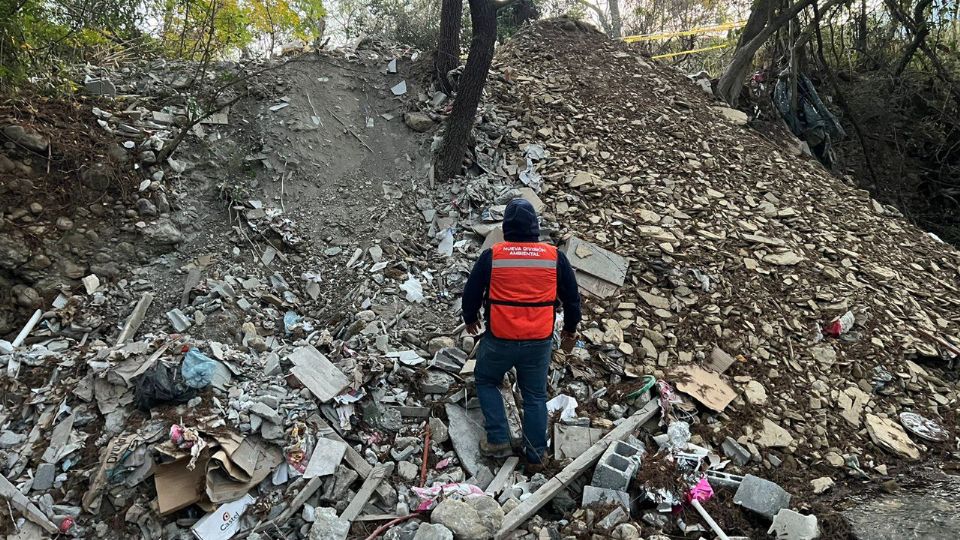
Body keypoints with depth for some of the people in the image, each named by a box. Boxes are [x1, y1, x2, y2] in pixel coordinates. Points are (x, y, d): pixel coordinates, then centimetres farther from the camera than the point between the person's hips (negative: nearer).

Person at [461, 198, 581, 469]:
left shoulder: (491, 256, -8)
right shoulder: (554, 256, -3)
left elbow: (471, 293, 2)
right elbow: (572, 298, 6)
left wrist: (470, 319, 22)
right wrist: (570, 330, 22)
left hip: (499, 339, -1)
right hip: (540, 342, 2)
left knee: (486, 381, 23)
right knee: (535, 396, 17)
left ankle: (499, 440, 20)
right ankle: (535, 455, 27)